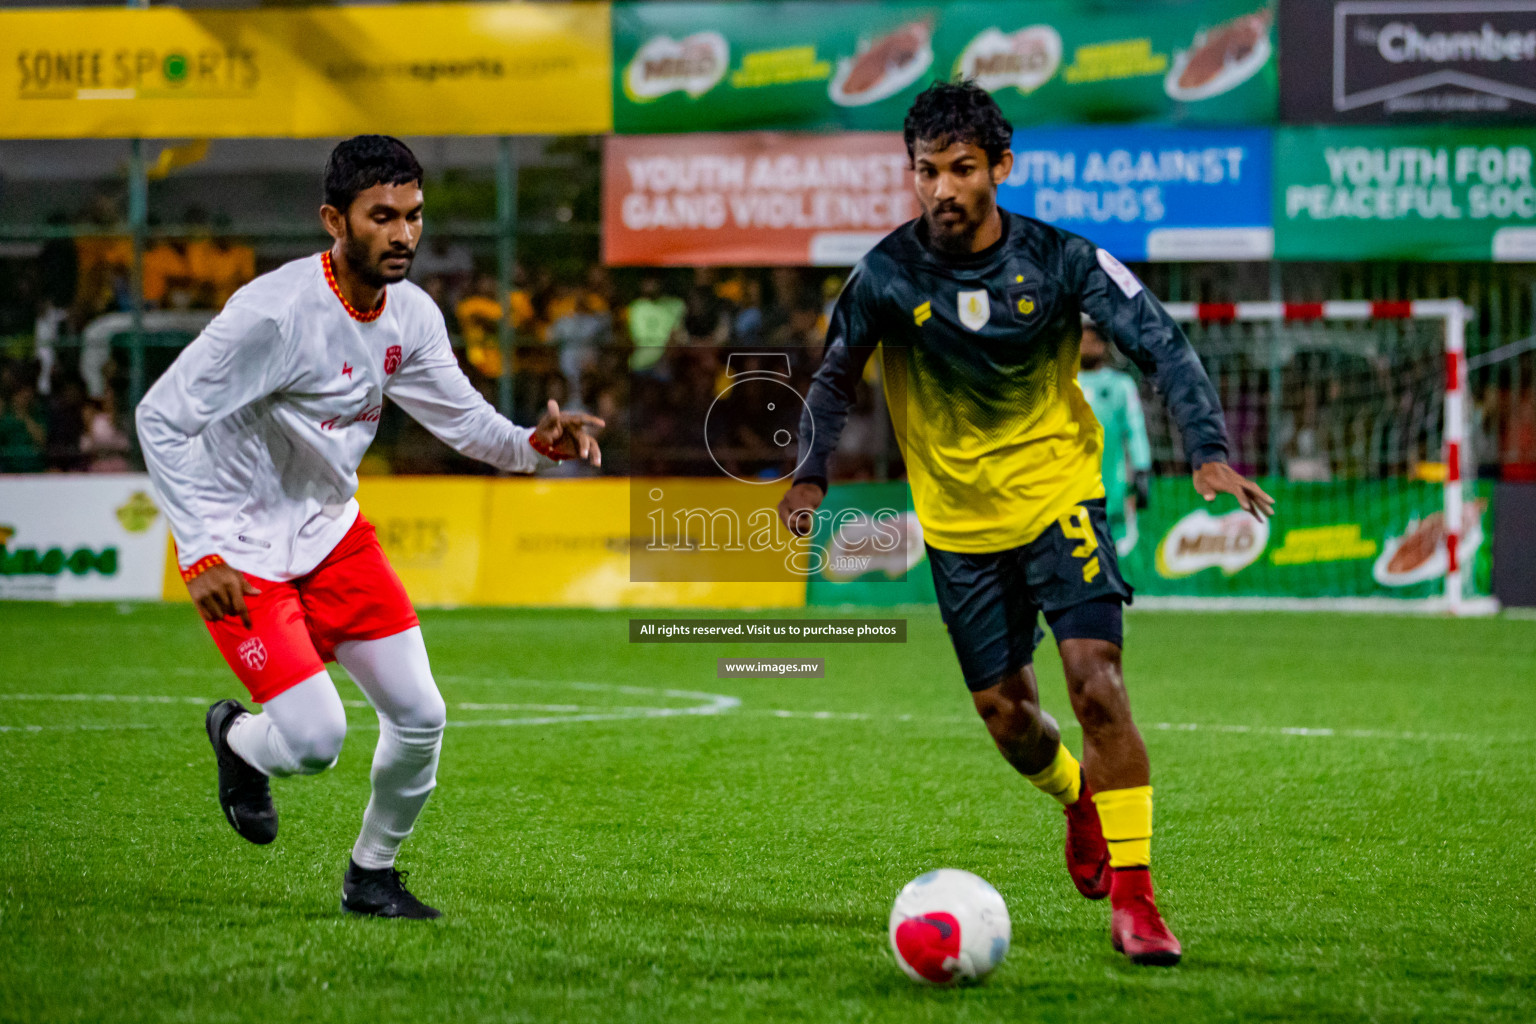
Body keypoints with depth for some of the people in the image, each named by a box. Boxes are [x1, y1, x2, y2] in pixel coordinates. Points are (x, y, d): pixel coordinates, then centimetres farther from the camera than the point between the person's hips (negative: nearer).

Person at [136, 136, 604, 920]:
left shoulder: (411, 315, -5)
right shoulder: (276, 313, -26)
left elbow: (464, 421, 5)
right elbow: (161, 418, -23)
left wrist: (535, 445, -18)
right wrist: (201, 554, -27)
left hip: (332, 529, 7)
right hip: (240, 548, -7)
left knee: (420, 717, 1)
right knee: (314, 740, -15)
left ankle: (372, 875, 23)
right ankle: (238, 740, 21)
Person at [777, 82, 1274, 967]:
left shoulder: (1060, 260, -13)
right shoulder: (889, 275, -9)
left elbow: (1163, 346, -12)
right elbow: (837, 379, 5)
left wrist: (1209, 450, -26)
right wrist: (812, 475, -9)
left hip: (1059, 496, -2)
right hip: (959, 521, 2)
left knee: (1096, 681, -19)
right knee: (1006, 717, 7)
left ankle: (1131, 895, -13)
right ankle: (1078, 795, 43)